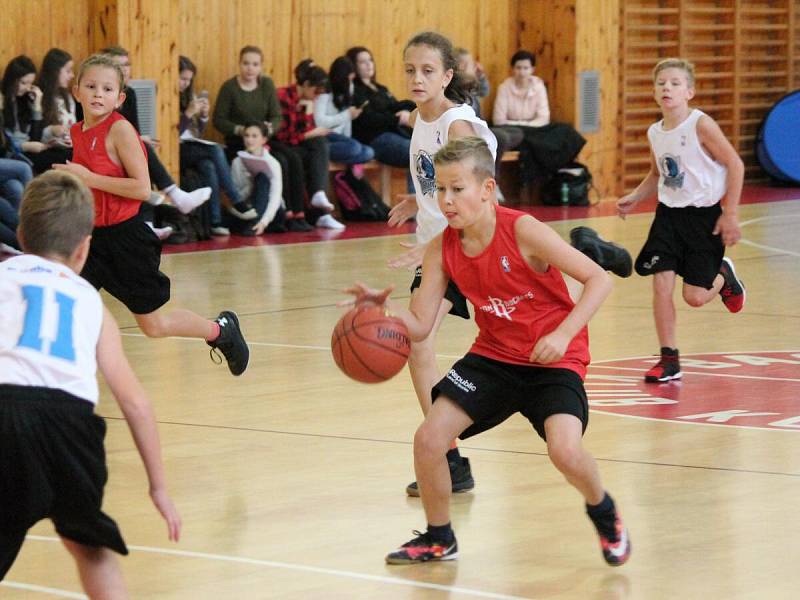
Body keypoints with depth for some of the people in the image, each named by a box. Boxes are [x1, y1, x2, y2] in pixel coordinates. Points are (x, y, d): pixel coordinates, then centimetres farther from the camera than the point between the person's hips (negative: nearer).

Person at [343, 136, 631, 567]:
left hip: (553, 358, -5)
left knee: (565, 451, -27)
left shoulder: (522, 231, -22)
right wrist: (383, 308, -28)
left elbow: (598, 280, -19)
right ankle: (438, 538, 17)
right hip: (493, 355, 5)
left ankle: (604, 514, 8)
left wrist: (562, 335, -28)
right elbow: (419, 325, -8)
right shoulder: (442, 249, -7)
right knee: (428, 438, -8)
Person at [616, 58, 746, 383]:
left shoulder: (701, 125, -16)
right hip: (669, 213, 5)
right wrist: (634, 197, 4)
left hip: (705, 214, -5)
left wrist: (730, 214, -13)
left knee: (695, 296, -3)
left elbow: (735, 164, -12)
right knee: (661, 285, -7)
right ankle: (669, 359, 4)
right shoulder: (655, 133, 3)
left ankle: (724, 275, 33)